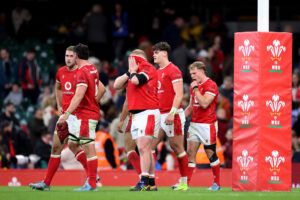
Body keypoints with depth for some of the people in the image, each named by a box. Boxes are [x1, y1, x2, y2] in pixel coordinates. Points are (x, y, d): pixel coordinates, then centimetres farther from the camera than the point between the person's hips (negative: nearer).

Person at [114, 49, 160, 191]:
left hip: (147, 113, -9)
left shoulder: (148, 69, -6)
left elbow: (136, 80, -23)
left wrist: (133, 71, -3)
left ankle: (144, 182, -19)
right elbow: (116, 85, 12)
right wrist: (129, 72, 3)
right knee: (144, 149, 9)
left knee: (143, 147, -15)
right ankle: (151, 183, 13)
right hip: (136, 114, 9)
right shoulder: (132, 73, 19)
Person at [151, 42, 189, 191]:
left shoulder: (173, 70, -9)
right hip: (159, 115, 8)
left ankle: (184, 182, 5)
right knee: (150, 146, -1)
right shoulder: (157, 72, 17)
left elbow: (179, 94, -15)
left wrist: (172, 113, -22)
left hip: (173, 115, -8)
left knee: (177, 147, -2)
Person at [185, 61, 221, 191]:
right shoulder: (194, 86, 14)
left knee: (211, 154, 0)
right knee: (190, 152, 0)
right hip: (194, 124, 7)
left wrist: (196, 89, -18)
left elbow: (204, 103, -23)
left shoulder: (211, 85, -11)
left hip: (207, 125, -7)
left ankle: (217, 183, 13)